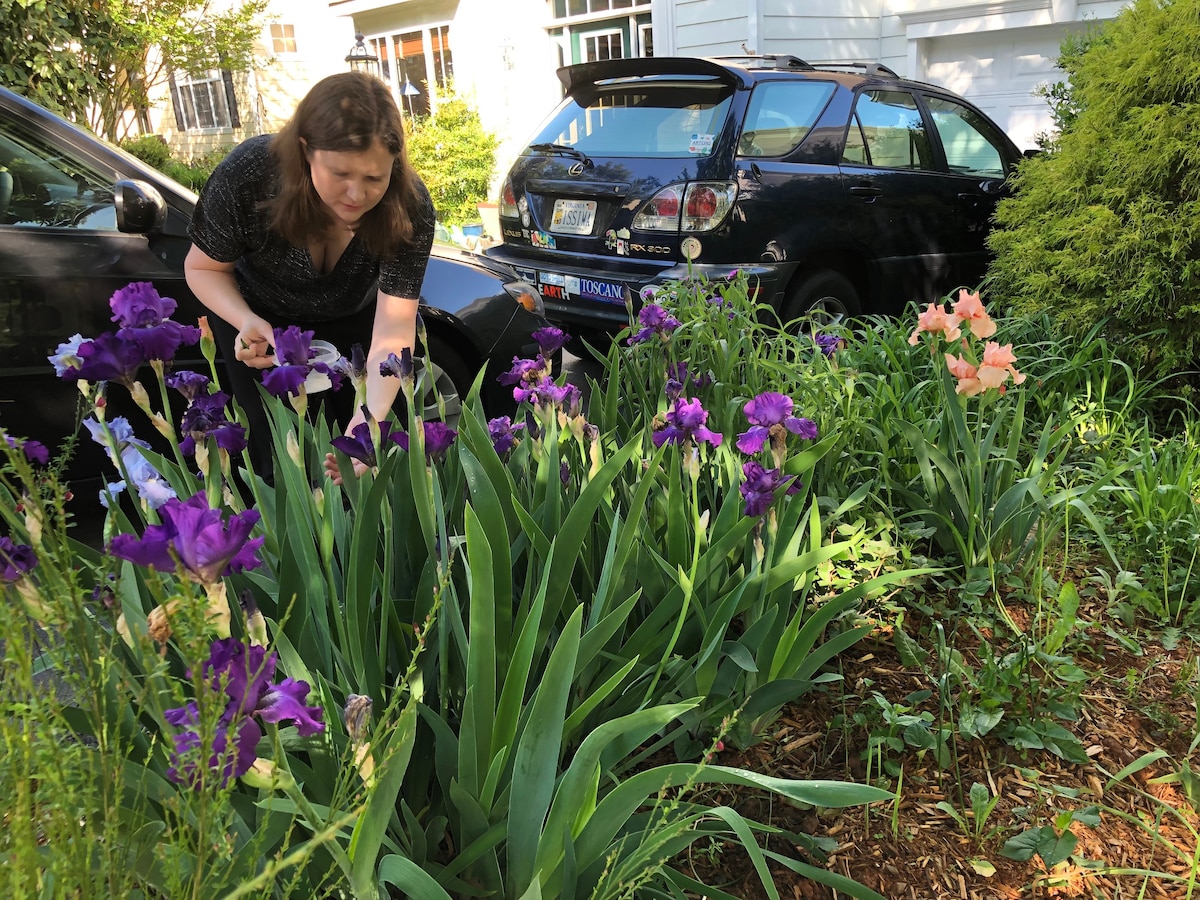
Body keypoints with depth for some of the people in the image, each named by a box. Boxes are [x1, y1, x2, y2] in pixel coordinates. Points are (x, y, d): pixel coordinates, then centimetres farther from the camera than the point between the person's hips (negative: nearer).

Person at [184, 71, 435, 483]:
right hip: (260, 319, 0)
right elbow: (203, 267, -14)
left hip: (353, 320, 1)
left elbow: (393, 332, -38)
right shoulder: (247, 174, -32)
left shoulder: (410, 207, -32)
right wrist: (248, 323, -36)